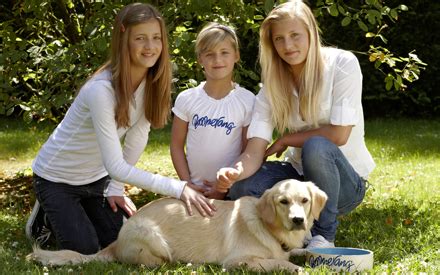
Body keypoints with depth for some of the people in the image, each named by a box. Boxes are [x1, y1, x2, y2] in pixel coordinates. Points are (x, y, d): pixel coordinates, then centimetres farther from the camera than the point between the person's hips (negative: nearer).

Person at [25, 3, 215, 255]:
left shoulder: (153, 82, -14)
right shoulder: (101, 90, -35)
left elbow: (136, 141, -3)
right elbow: (116, 166, -37)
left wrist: (116, 188, -4)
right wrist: (179, 188, -41)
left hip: (96, 177, 6)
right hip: (57, 178, -6)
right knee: (85, 250, -10)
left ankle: (73, 211, 28)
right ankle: (48, 215, 18)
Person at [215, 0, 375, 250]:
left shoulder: (343, 64, -13)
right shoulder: (272, 87, -3)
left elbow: (339, 135, -19)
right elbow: (255, 151, -14)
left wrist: (285, 140, -9)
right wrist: (235, 172, -37)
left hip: (346, 180, -4)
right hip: (300, 173, 4)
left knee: (315, 147, -37)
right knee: (240, 188, -24)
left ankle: (324, 233, -15)